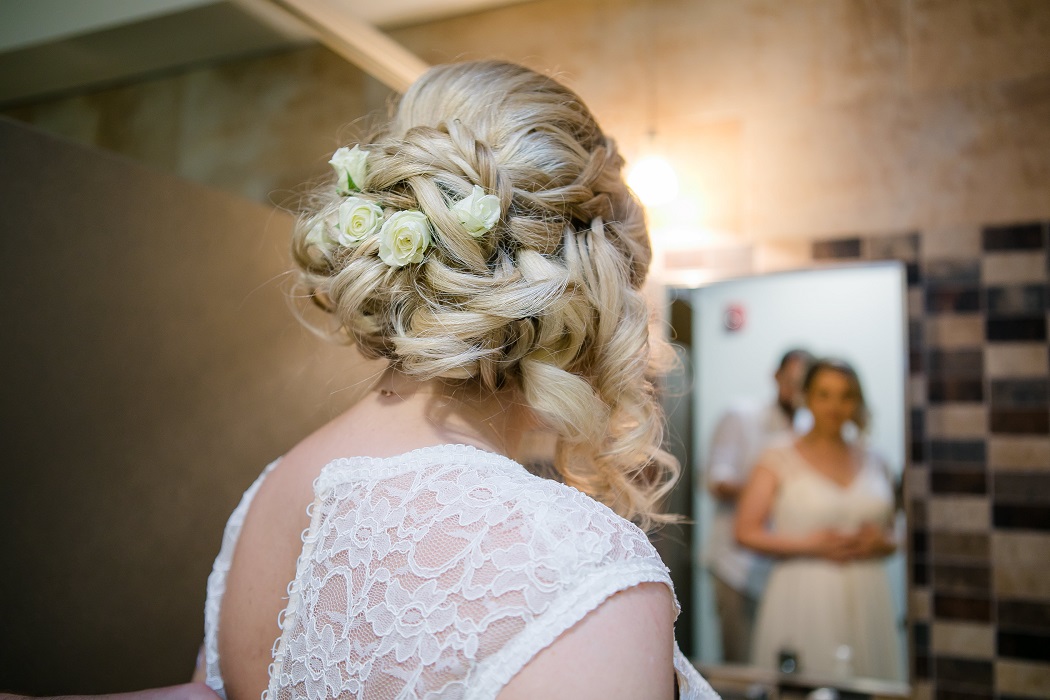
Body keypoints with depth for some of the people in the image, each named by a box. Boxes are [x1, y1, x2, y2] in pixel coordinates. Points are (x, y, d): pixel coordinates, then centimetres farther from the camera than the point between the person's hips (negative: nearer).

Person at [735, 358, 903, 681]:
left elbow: (892, 536, 21)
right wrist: (809, 544, -13)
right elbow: (746, 531, -4)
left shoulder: (873, 463, 13)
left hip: (866, 602, 4)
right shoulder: (778, 461, 1)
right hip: (804, 602, -3)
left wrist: (880, 541, -1)